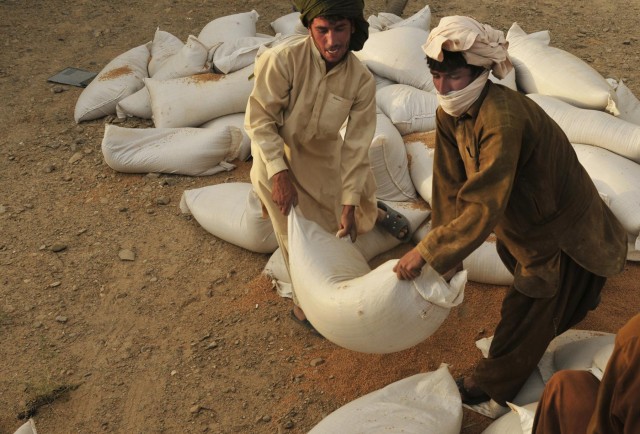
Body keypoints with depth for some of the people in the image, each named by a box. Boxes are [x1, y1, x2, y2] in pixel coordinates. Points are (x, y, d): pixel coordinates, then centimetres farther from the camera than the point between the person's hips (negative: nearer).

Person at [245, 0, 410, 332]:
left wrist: (350, 204, -14)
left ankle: (372, 212, 59)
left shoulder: (362, 80, -21)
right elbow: (259, 120, -23)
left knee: (354, 224, 21)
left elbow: (356, 146, -15)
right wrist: (279, 174, -27)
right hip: (277, 155, -3)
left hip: (324, 154, 3)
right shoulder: (283, 59, -32)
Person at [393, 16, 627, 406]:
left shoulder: (502, 118, -40)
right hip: (523, 217, 7)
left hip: (558, 226, -7)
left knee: (528, 312, 9)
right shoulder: (449, 113, -14)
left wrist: (427, 253, -37)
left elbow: (485, 207, -41)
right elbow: (450, 187, -12)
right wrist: (445, 256, -16)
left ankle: (493, 385, 29)